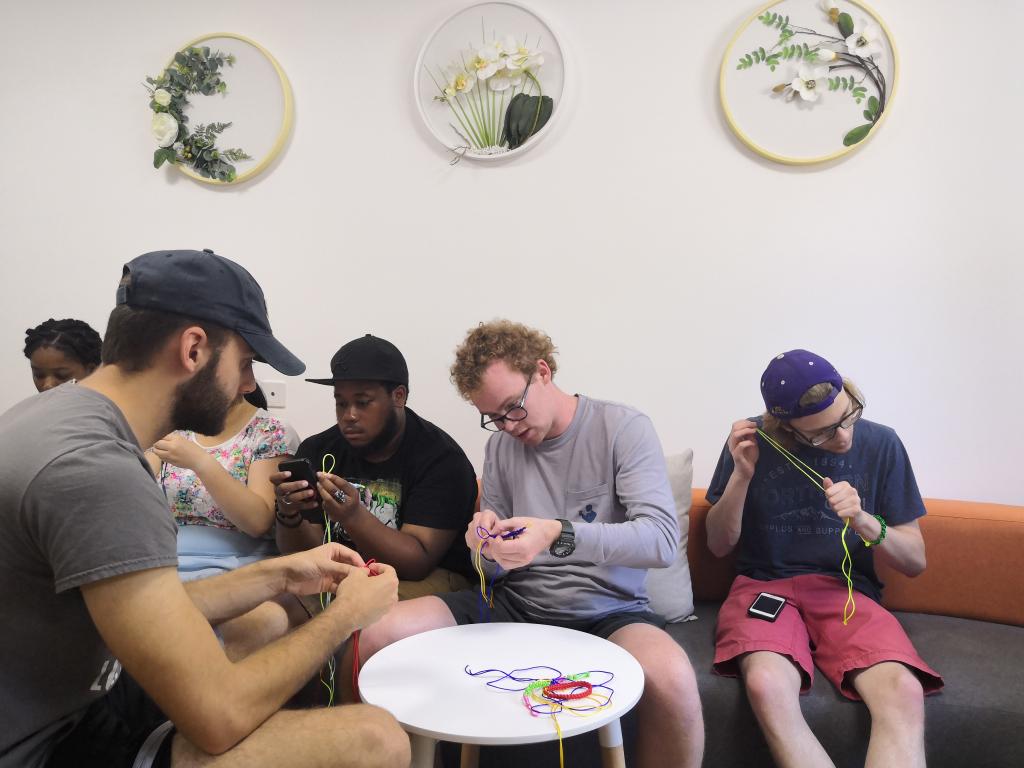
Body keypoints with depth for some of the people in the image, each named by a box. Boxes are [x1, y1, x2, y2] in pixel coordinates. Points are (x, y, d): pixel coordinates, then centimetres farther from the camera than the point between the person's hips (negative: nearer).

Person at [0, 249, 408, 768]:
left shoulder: (64, 417, 3)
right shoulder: (94, 470, -28)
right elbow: (219, 718, -26)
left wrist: (277, 576, 7)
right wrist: (346, 613, -11)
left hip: (69, 701, 10)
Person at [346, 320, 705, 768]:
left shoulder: (623, 428, -7)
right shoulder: (500, 445, 7)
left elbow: (662, 540, -19)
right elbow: (496, 570, 12)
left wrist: (560, 536, -33)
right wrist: (487, 542, -14)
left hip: (607, 610, -4)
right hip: (516, 602, 4)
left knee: (672, 679, -38)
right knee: (376, 636, -16)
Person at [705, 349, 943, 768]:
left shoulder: (881, 444, 1)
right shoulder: (754, 440, -2)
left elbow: (915, 561, 6)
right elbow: (719, 545, 5)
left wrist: (864, 521, -15)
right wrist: (742, 474, -12)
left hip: (848, 590, 1)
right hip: (764, 585, -1)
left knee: (904, 692, -32)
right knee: (766, 685, -34)